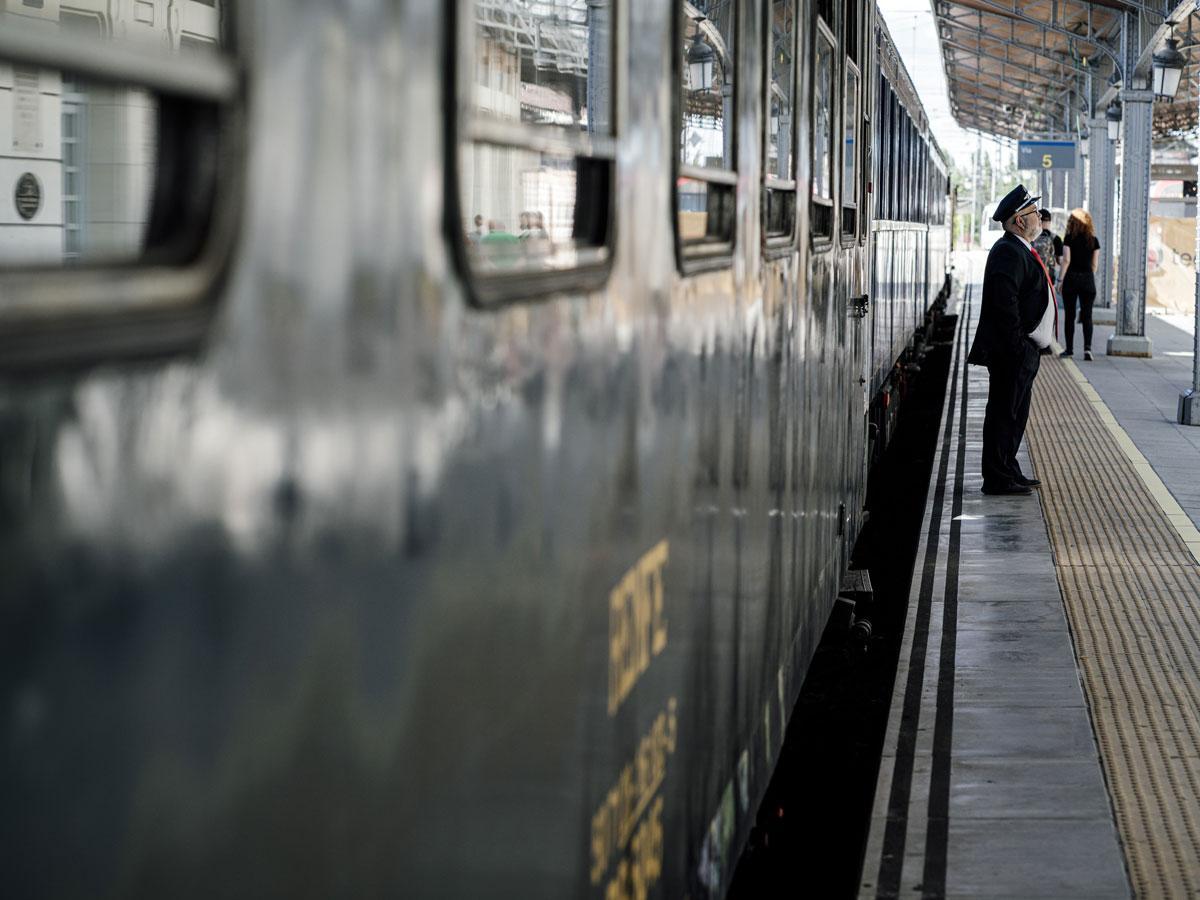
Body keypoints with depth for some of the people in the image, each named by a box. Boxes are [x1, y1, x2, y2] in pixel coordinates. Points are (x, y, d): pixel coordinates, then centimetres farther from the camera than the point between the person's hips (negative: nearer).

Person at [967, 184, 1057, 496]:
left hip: (1024, 351, 11)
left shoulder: (1020, 251, 17)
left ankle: (1008, 472, 24)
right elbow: (1005, 304, -23)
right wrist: (1016, 347, -24)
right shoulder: (1008, 252, -17)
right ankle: (998, 479, -2)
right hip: (1013, 352, -11)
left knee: (1014, 413, 16)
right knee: (1005, 413, -6)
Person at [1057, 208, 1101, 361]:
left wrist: (1061, 279, -6)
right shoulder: (1093, 240, 4)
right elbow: (1095, 263, 6)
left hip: (1071, 277, -2)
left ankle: (1069, 348, 10)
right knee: (1087, 316, 2)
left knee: (1070, 316, 7)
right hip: (1087, 279, 2)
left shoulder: (1070, 238, -5)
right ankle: (1087, 347, -12)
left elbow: (1066, 260, -10)